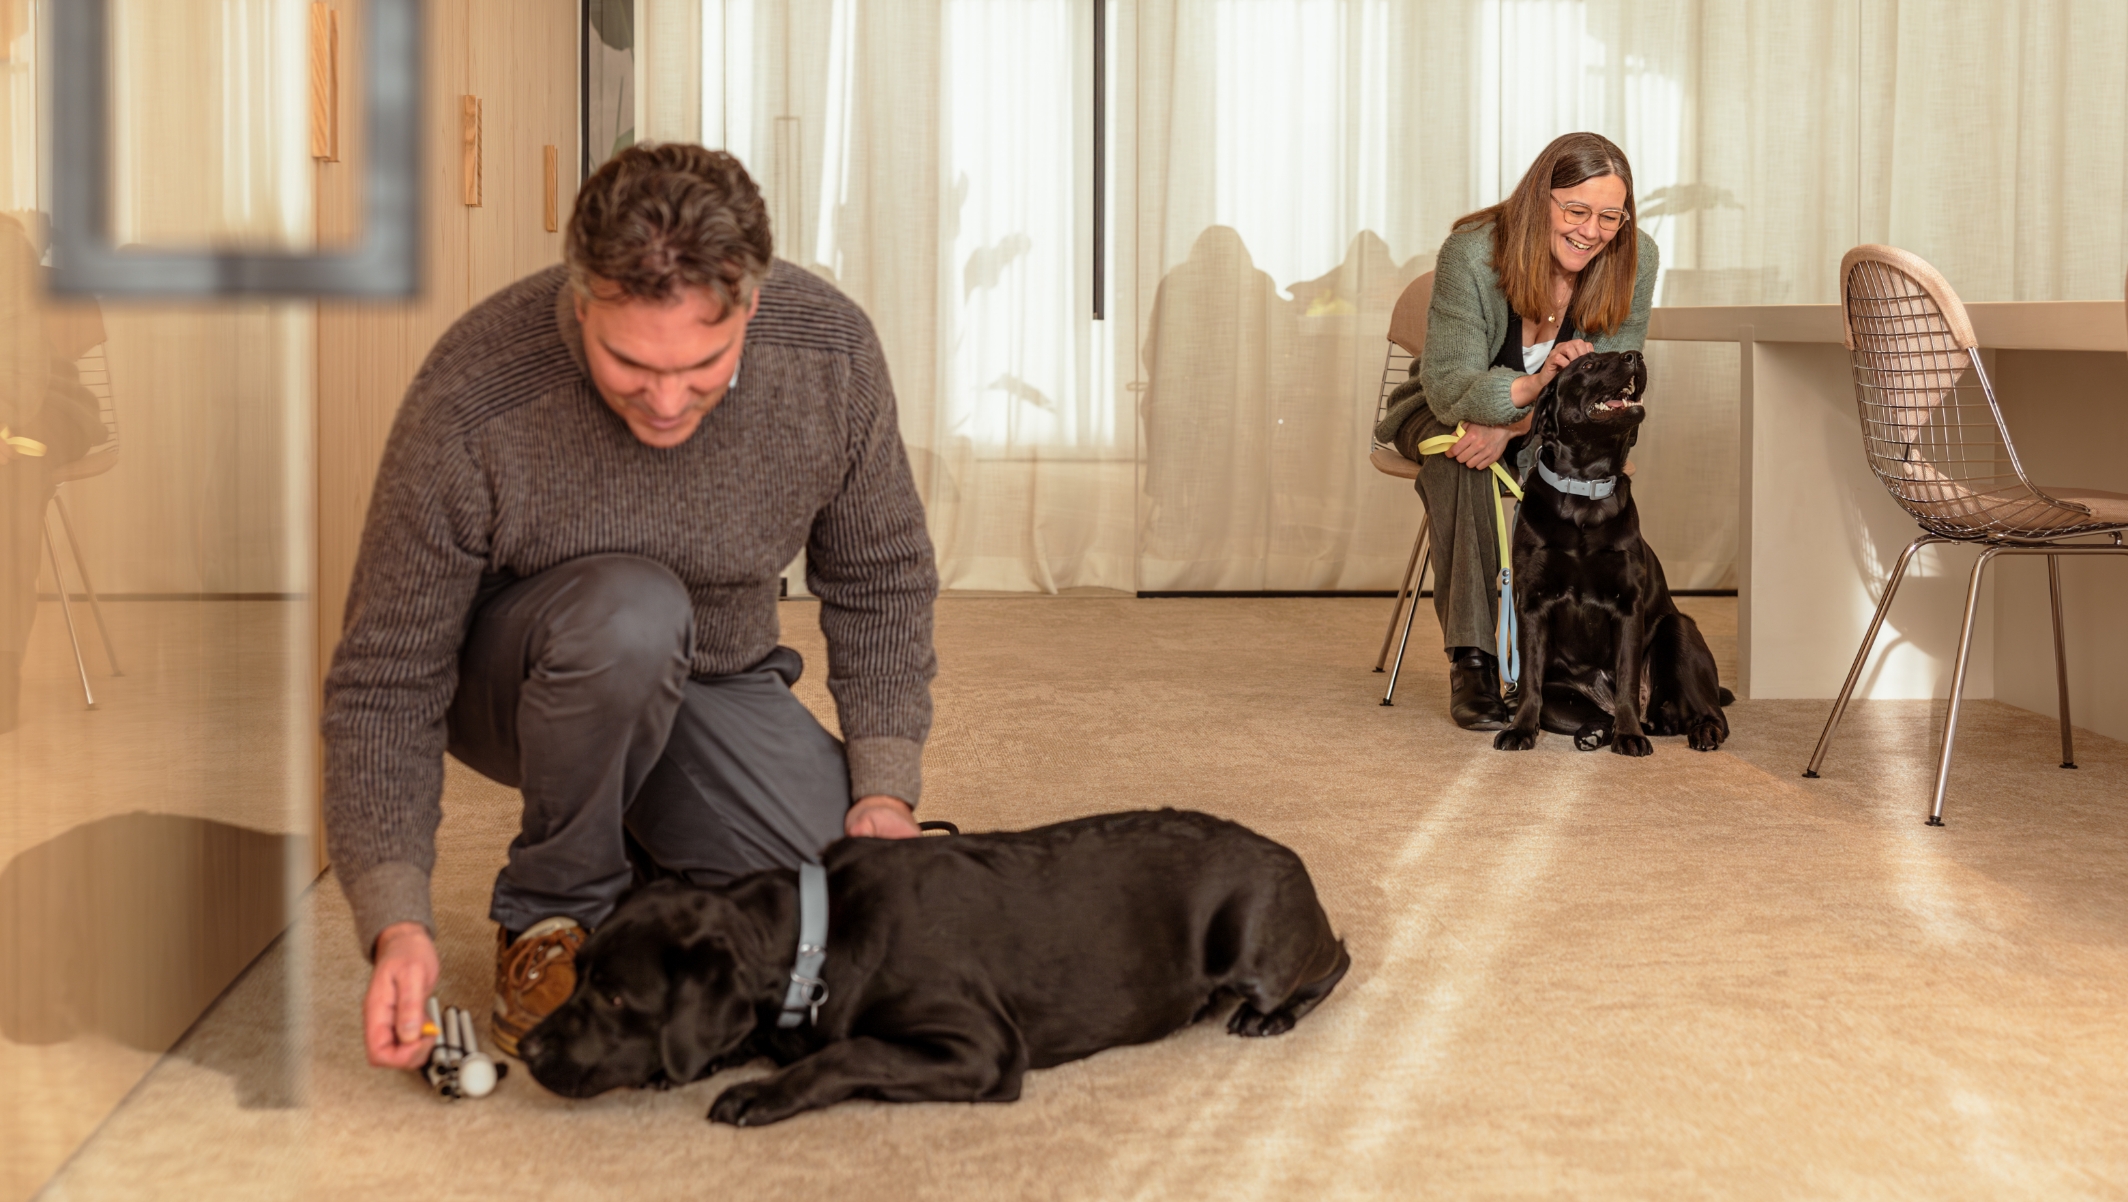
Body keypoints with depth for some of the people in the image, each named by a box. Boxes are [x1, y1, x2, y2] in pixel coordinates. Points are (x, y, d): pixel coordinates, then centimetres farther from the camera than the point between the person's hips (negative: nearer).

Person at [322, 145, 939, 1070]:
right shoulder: (471, 404, -30)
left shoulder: (830, 352, -20)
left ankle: (656, 869, 11)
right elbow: (384, 684, -24)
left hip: (720, 682, 3)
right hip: (514, 683, -3)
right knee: (630, 612, -39)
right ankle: (551, 916, -13)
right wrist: (397, 922, -35)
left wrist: (885, 788, -13)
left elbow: (879, 579, -3)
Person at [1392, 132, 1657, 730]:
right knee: (1458, 458, -36)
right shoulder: (1472, 253, -26)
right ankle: (1470, 660, -32)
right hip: (1444, 411, -2)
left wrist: (1512, 425, -33)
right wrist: (1533, 385, -51)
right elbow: (1449, 387, -29)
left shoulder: (1634, 261, -18)